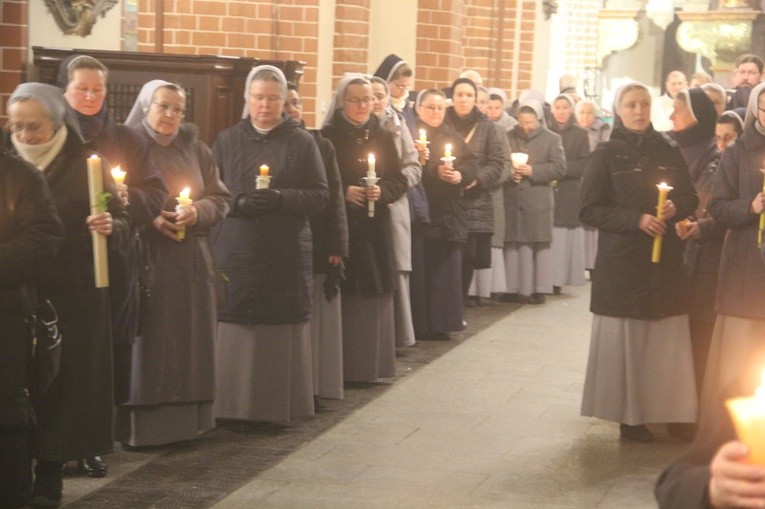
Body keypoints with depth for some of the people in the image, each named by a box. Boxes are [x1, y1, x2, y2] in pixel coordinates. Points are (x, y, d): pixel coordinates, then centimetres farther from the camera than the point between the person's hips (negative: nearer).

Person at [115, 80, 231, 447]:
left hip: (191, 262, 4)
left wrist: (197, 211, -11)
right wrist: (149, 219, -17)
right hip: (146, 261, -4)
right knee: (148, 342, -5)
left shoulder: (195, 150, 10)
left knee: (189, 340, 5)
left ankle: (186, 419, 13)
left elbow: (220, 199, 10)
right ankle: (142, 426, 0)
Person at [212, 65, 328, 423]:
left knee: (281, 335, -1)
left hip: (286, 256, -1)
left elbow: (320, 195, 1)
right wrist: (238, 203, -13)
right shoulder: (227, 141, 11)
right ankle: (234, 404, 7)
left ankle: (279, 404, 9)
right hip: (235, 255, 1)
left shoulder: (301, 142, 6)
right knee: (235, 327, -2)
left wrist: (281, 198, -16)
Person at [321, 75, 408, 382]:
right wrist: (344, 192, -17)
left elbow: (399, 181, 9)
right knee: (342, 296, -5)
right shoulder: (328, 137, -1)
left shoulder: (383, 137, 11)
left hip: (375, 230, 4)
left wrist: (382, 191, -10)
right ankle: (341, 367, 1)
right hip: (339, 228, -4)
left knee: (374, 296, 4)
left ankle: (369, 363, 12)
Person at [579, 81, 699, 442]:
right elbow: (590, 210, -5)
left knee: (665, 341, 1)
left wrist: (676, 208, -11)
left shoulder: (669, 152, 8)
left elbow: (690, 198, 13)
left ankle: (666, 410, 8)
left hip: (665, 260, 3)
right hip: (622, 262, -2)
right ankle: (629, 414, 5)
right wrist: (636, 219, -16)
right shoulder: (607, 155, 0)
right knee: (626, 340, -2)